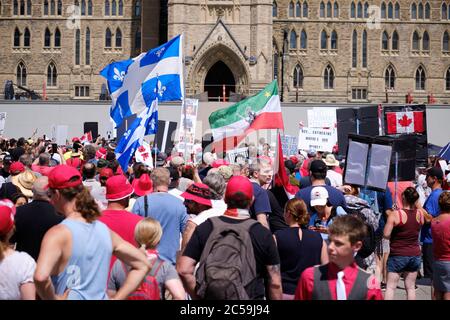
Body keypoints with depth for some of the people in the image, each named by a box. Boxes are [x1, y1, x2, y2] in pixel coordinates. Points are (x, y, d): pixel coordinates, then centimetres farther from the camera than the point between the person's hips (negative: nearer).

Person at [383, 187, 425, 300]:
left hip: (398, 255, -4)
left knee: (390, 287, 1)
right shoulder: (420, 214, -3)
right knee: (410, 287, 11)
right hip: (415, 254, 4)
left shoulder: (395, 214, -15)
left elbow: (386, 234, -16)